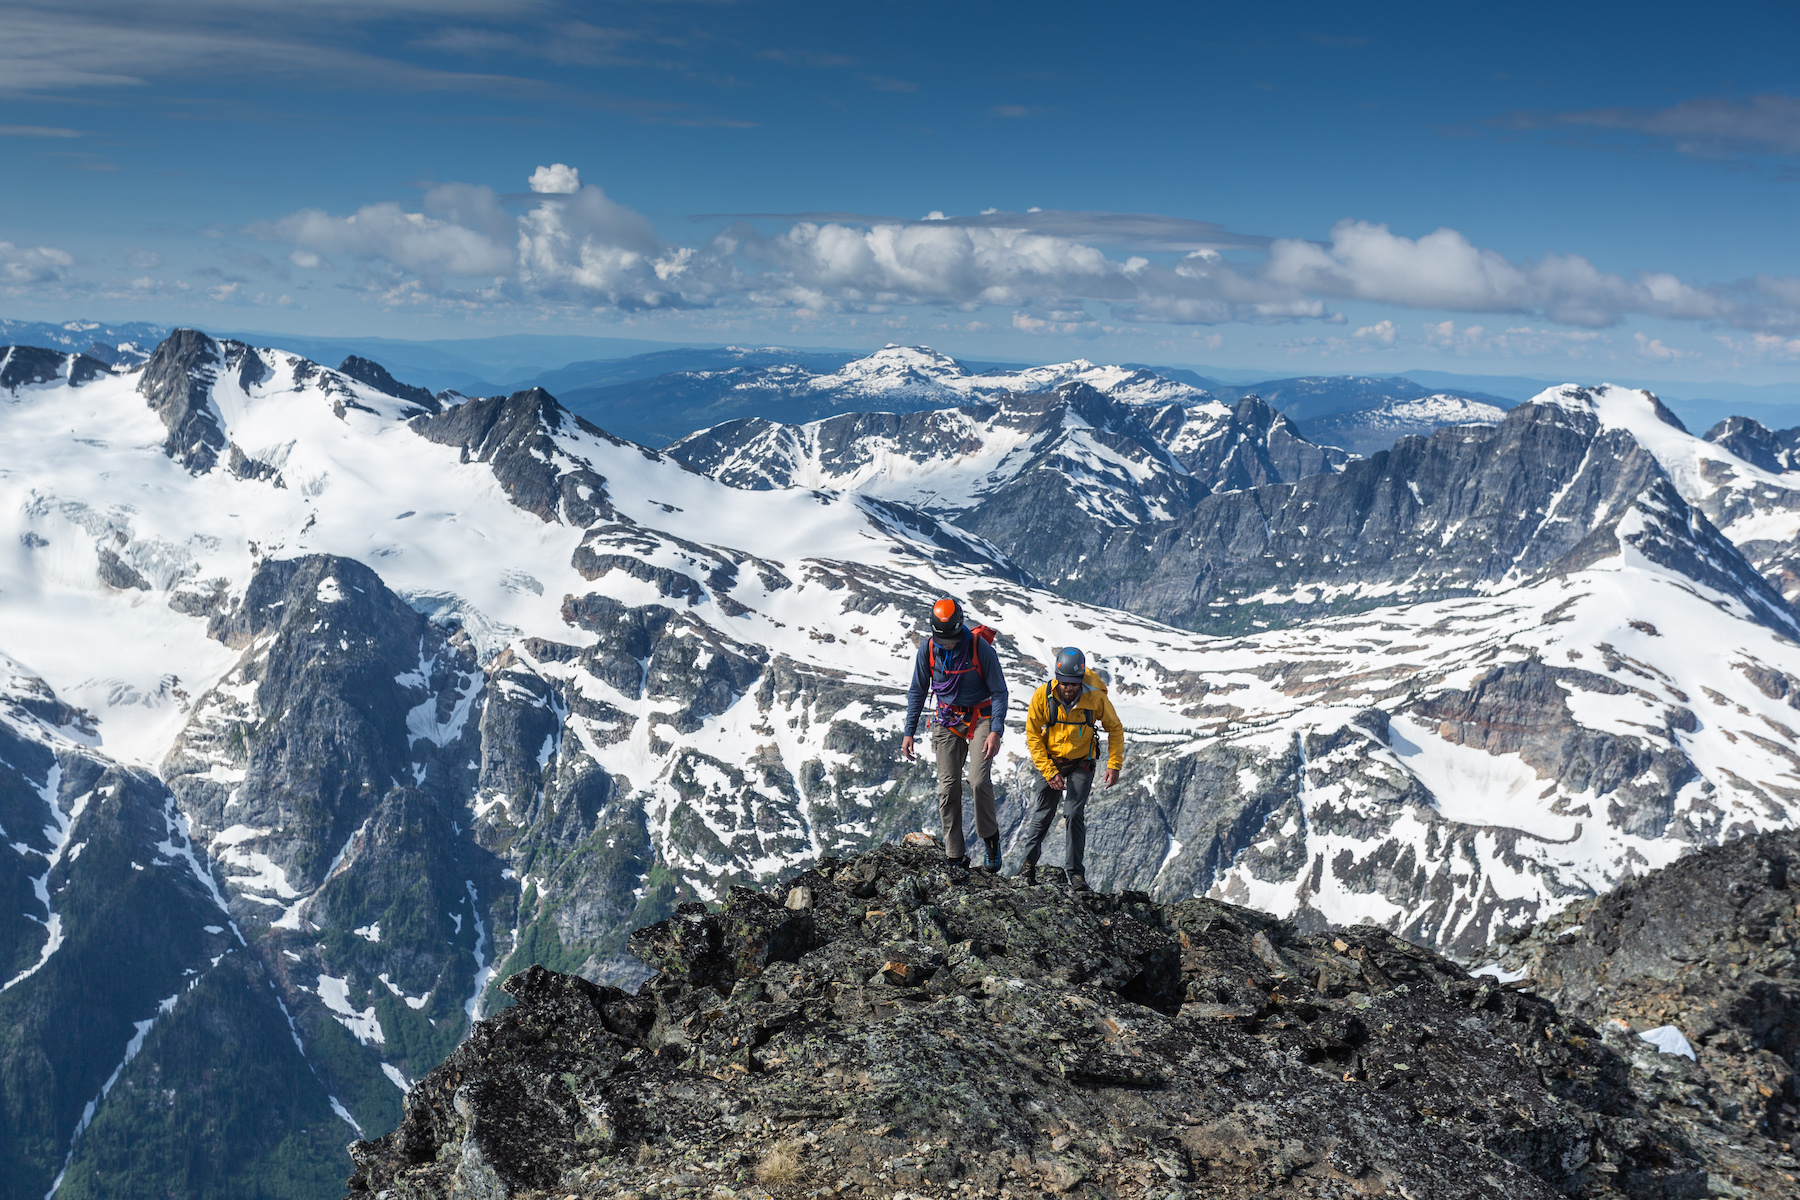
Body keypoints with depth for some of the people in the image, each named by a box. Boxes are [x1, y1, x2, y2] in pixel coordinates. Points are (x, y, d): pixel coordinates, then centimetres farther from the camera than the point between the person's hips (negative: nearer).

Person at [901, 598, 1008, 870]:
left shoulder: (980, 647, -18)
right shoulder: (927, 649, -8)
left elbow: (999, 691, -11)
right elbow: (917, 692, 4)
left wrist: (996, 731, -19)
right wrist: (909, 732, 2)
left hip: (980, 718, -3)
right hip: (947, 720, 3)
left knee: (979, 781, -19)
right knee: (948, 786, -1)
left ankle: (990, 837, 6)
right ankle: (954, 856, 6)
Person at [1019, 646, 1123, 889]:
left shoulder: (1095, 697, -21)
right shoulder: (1042, 695, -20)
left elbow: (1115, 729, -5)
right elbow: (1033, 735, -11)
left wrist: (1114, 765, -11)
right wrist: (1048, 771, -15)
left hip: (1081, 764, -1)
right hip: (1051, 761, 1)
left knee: (1074, 814, -13)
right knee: (1043, 815, 6)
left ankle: (1076, 873, -3)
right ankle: (1029, 861, 28)